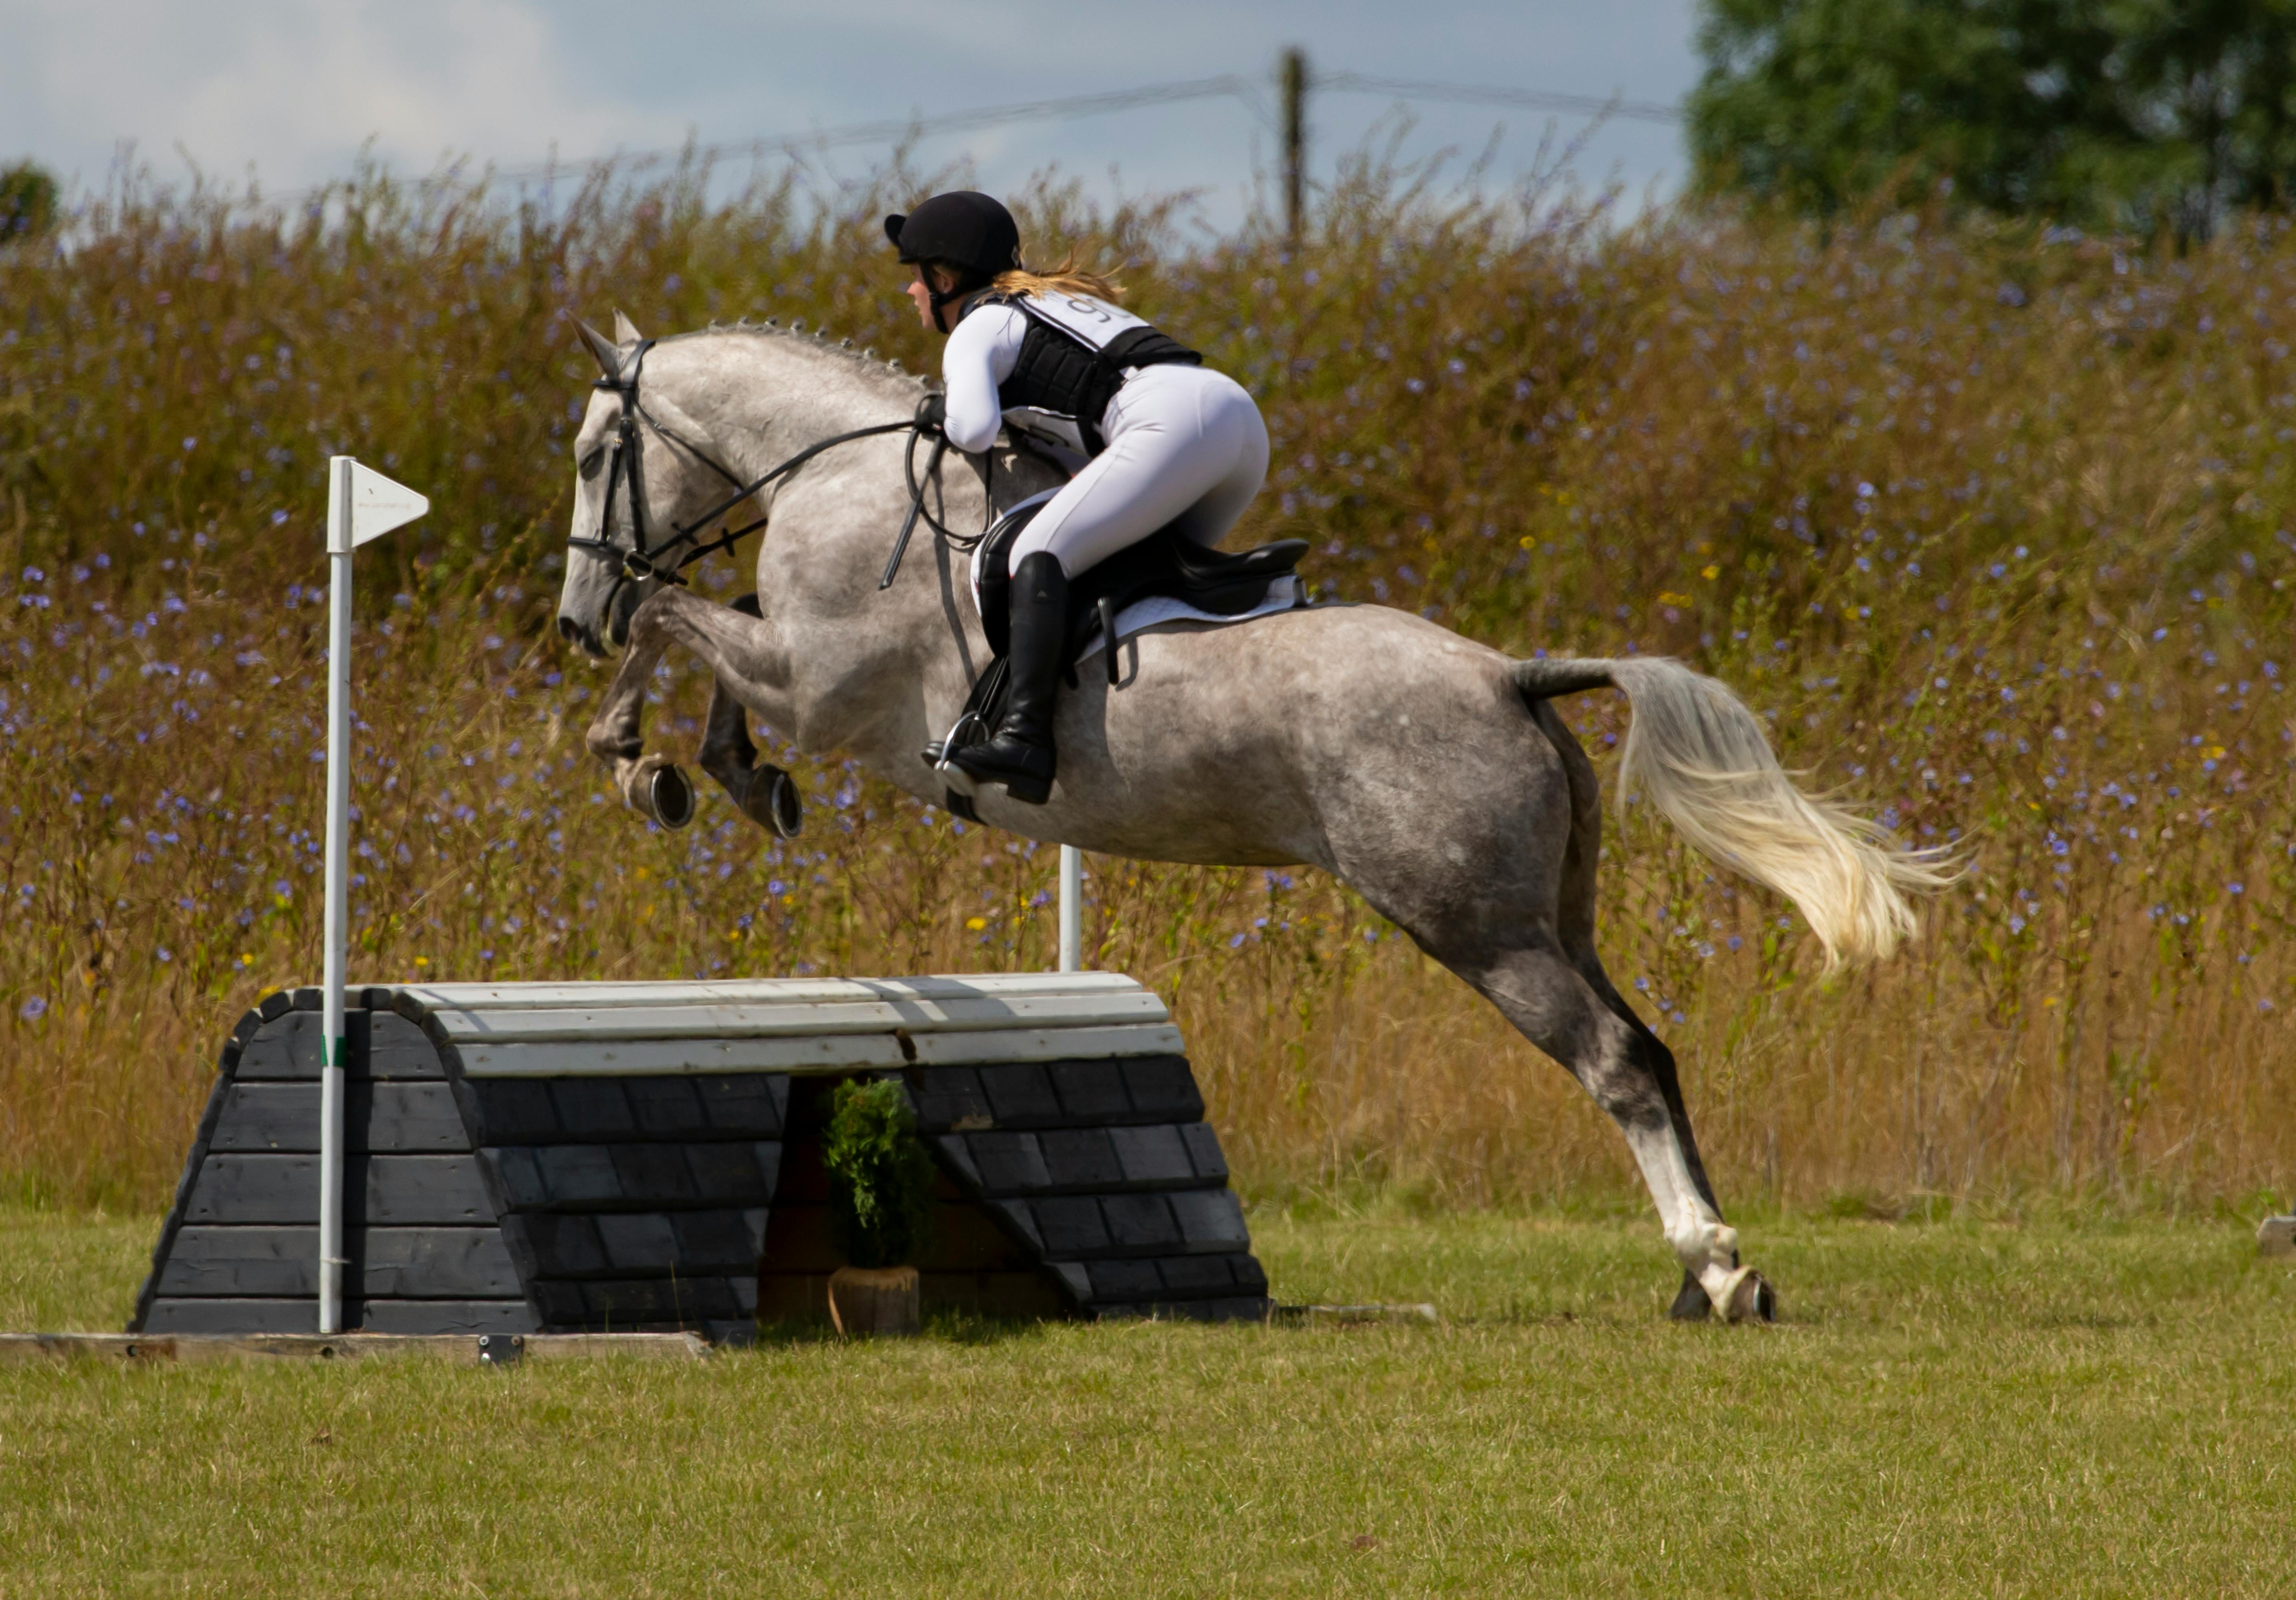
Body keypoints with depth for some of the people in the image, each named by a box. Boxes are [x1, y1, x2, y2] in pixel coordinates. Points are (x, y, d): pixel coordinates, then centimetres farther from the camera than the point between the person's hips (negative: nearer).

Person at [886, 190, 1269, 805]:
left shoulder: (977, 331, 8)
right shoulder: (1056, 302, 35)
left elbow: (976, 430, -10)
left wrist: (952, 418, 12)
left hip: (1178, 424, -9)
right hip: (1240, 414, 9)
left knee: (1039, 553, -15)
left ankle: (1024, 737, -32)